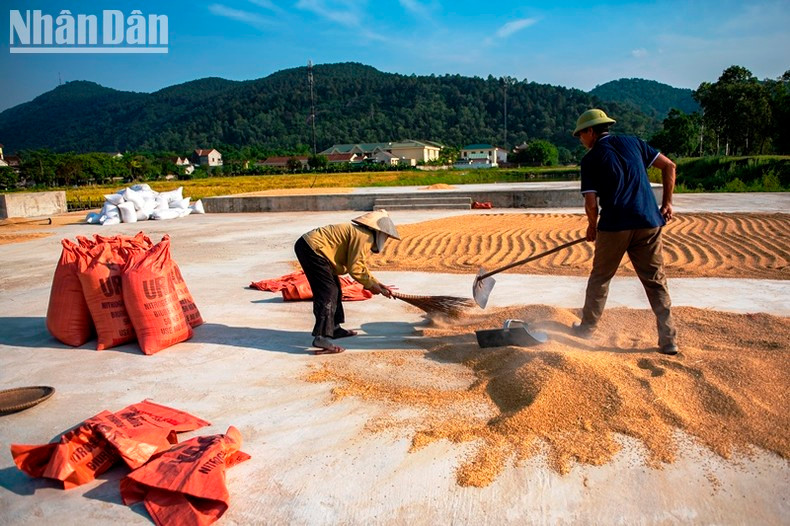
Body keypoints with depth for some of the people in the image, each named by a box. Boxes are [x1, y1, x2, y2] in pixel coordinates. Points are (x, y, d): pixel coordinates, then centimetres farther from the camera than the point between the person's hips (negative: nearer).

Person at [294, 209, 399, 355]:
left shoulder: (359, 233, 18)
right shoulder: (364, 236, -14)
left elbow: (361, 266, 22)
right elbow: (355, 269, -17)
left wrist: (378, 285, 17)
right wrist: (371, 285, -3)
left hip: (308, 246, 11)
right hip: (312, 248, -11)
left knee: (334, 289, 17)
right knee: (328, 292, -14)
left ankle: (334, 328, 25)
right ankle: (321, 338, -18)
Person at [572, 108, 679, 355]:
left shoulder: (590, 159, 0)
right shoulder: (632, 142, 12)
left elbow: (591, 203, -6)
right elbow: (669, 166, 11)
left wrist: (592, 226, 11)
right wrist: (667, 203, 14)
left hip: (614, 226, -3)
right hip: (649, 223, 4)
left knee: (600, 278, 14)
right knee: (656, 282, 9)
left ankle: (587, 328, 26)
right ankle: (669, 340, 8)